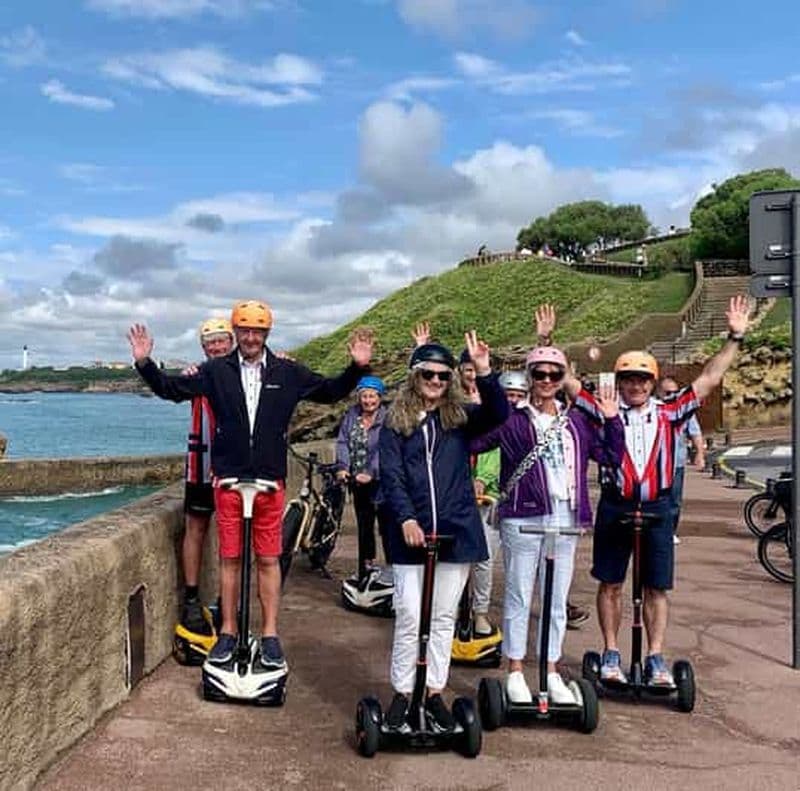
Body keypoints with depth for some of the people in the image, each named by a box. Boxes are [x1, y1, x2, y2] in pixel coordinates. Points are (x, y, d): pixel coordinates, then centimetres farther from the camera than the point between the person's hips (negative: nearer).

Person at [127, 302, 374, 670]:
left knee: (268, 560, 6)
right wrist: (145, 363, -6)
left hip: (270, 481, 0)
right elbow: (171, 389, 7)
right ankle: (228, 632, 19)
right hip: (228, 480, 0)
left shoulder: (288, 373, 3)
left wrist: (357, 368, -2)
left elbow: (330, 392, 11)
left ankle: (270, 635, 15)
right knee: (230, 558, 7)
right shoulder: (216, 371, 2)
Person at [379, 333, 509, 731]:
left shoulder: (460, 418, 7)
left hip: (456, 533, 2)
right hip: (411, 534, -1)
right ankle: (402, 694, 15)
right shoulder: (396, 422, 3)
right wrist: (406, 518, -20)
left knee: (444, 619, 10)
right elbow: (390, 476, -6)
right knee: (409, 618, 0)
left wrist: (483, 372, -26)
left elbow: (498, 414, -12)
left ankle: (435, 692, 23)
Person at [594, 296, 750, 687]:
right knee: (610, 584, 9)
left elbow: (708, 379, 3)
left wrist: (735, 338, 0)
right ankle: (611, 654, 21)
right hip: (614, 508, -1)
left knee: (656, 588, 8)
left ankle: (656, 659, 18)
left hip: (657, 510, 1)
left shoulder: (668, 413, 3)